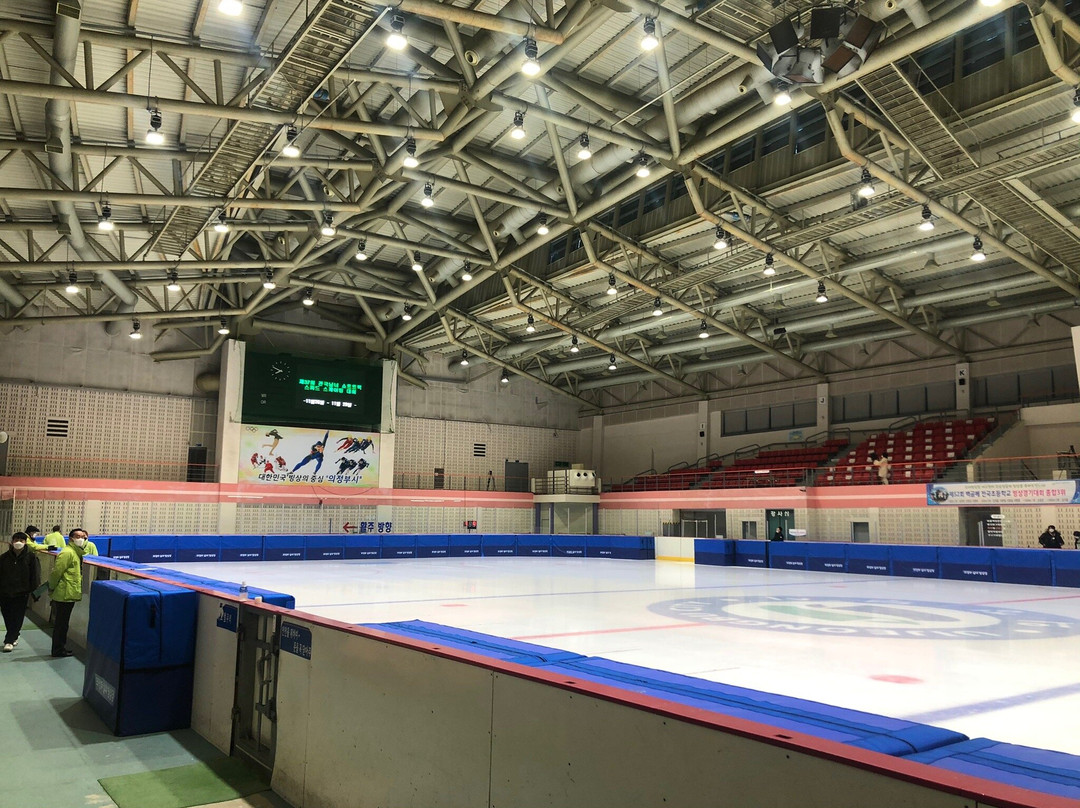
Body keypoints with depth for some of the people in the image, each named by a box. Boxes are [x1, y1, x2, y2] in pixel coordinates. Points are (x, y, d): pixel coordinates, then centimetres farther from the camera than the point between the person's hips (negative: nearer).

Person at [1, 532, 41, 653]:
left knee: (17, 618, -3)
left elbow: (35, 575, -4)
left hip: (21, 593, -3)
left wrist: (35, 590, -7)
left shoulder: (31, 556, -5)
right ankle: (13, 638, 29)